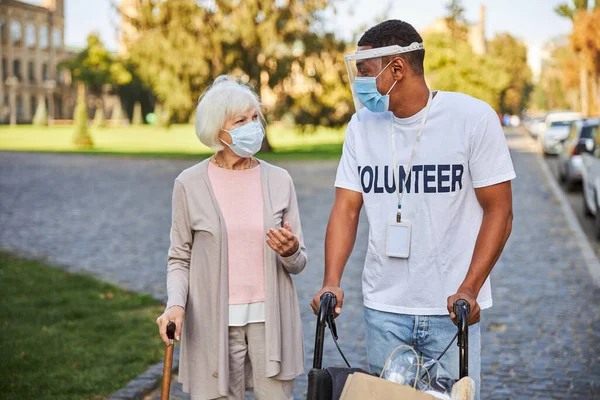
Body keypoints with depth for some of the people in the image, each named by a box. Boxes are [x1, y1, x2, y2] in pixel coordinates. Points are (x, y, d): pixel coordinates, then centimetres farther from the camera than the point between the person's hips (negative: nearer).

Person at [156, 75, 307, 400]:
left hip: (270, 321, 2)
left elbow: (298, 263, 8)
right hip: (214, 323, -1)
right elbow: (179, 259, 5)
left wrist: (290, 251, -14)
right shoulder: (190, 184, -1)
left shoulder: (279, 181, 3)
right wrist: (175, 304, -13)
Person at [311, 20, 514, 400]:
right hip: (382, 310, 3)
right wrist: (332, 282, -12)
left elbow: (499, 211, -7)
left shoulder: (474, 118, -8)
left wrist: (469, 290, -17)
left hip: (453, 310, -3)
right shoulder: (362, 125, 4)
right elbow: (346, 208, 2)